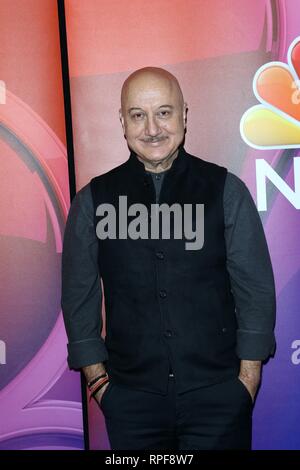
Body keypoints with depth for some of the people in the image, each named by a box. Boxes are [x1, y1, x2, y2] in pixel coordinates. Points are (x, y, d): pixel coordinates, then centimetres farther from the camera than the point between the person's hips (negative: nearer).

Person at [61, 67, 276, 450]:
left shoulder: (227, 191, -2)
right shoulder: (92, 201, 0)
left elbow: (256, 289, 0)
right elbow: (79, 298, 5)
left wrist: (248, 378, -2)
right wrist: (97, 379, 3)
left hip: (220, 393, 0)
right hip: (130, 399, 1)